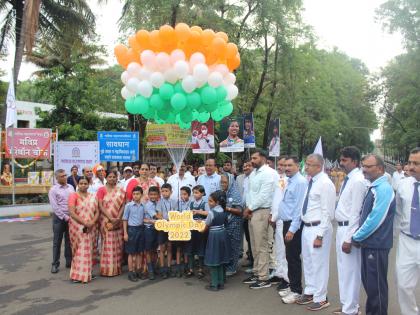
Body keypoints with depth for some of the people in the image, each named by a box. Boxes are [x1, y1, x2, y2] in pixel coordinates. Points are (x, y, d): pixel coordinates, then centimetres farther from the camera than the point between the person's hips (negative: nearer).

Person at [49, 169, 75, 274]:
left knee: (69, 241, 11)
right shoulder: (53, 190, -4)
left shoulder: (71, 187, 10)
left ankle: (69, 261, 20)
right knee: (57, 241, 3)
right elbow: (55, 207, -10)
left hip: (71, 217, 4)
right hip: (59, 218, -4)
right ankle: (55, 264, 11)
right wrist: (65, 217, -14)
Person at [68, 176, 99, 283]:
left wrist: (92, 222, -11)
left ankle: (87, 273, 19)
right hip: (77, 227, -5)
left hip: (91, 228, 5)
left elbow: (97, 211, 7)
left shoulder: (93, 196, 11)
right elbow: (72, 213, -14)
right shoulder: (73, 196, -4)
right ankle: (77, 275, 3)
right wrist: (84, 222, -18)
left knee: (89, 250, 9)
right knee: (79, 250, -3)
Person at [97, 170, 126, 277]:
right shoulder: (101, 190, 0)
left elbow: (123, 205, 3)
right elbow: (101, 206, -7)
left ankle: (117, 268, 15)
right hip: (106, 221, -3)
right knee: (108, 244, -2)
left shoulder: (120, 191, 9)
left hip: (118, 221, 3)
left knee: (118, 244, 5)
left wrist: (118, 218, -12)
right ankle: (107, 269, 6)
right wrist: (111, 218, -16)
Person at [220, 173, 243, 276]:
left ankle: (232, 268, 11)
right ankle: (224, 266, 20)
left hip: (233, 224, -5)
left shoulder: (235, 194, -7)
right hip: (223, 223, 5)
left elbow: (239, 211, -10)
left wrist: (227, 208, -19)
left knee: (232, 246, 1)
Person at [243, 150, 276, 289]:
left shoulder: (267, 173, -12)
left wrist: (249, 208, -10)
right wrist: (248, 208, 0)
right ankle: (256, 273, 25)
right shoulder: (253, 173, 14)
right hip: (252, 212, 8)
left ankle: (264, 278, 4)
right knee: (255, 246, 15)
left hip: (261, 212, -8)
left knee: (261, 246, -4)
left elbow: (263, 196, -18)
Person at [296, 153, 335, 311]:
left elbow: (327, 212, -18)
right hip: (306, 227, 9)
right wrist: (305, 224, 16)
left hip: (318, 228, -9)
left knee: (319, 263, 4)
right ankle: (309, 292, 36)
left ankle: (320, 298, 19)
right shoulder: (311, 181, 8)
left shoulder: (325, 183, -17)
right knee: (308, 262, 19)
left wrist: (320, 235, -19)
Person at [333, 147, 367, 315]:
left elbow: (356, 212, -20)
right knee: (343, 269, 19)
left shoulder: (358, 181, -18)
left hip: (349, 229, -9)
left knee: (350, 270, 3)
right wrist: (340, 232, 16)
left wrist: (349, 238, -20)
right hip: (341, 228, 9)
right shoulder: (347, 179, 10)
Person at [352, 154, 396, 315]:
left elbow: (375, 219, -23)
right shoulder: (373, 188, 10)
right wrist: (359, 236, 10)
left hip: (376, 245, -9)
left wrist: (356, 237, -12)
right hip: (368, 243, 9)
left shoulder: (383, 189, -19)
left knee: (376, 284, 4)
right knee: (368, 281, 19)